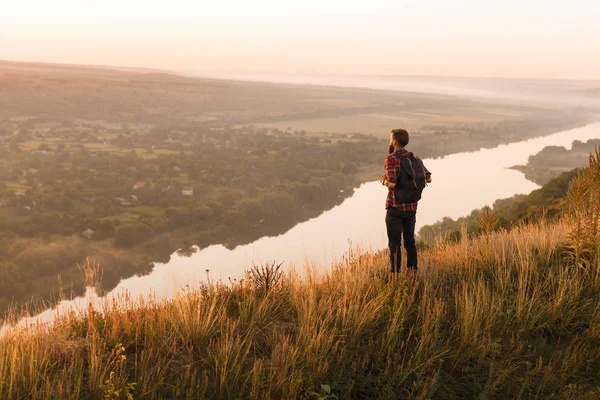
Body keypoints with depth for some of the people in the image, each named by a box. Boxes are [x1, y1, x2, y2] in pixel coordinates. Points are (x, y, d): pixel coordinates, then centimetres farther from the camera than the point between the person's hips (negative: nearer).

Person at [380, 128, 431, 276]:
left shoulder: (391, 159, -14)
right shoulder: (414, 158, 5)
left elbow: (392, 183, -24)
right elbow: (428, 178, 6)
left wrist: (383, 181, -4)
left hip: (395, 207, -6)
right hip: (411, 207, 6)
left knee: (395, 244, 0)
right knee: (410, 241, 15)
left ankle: (395, 274, 2)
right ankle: (413, 271, 19)